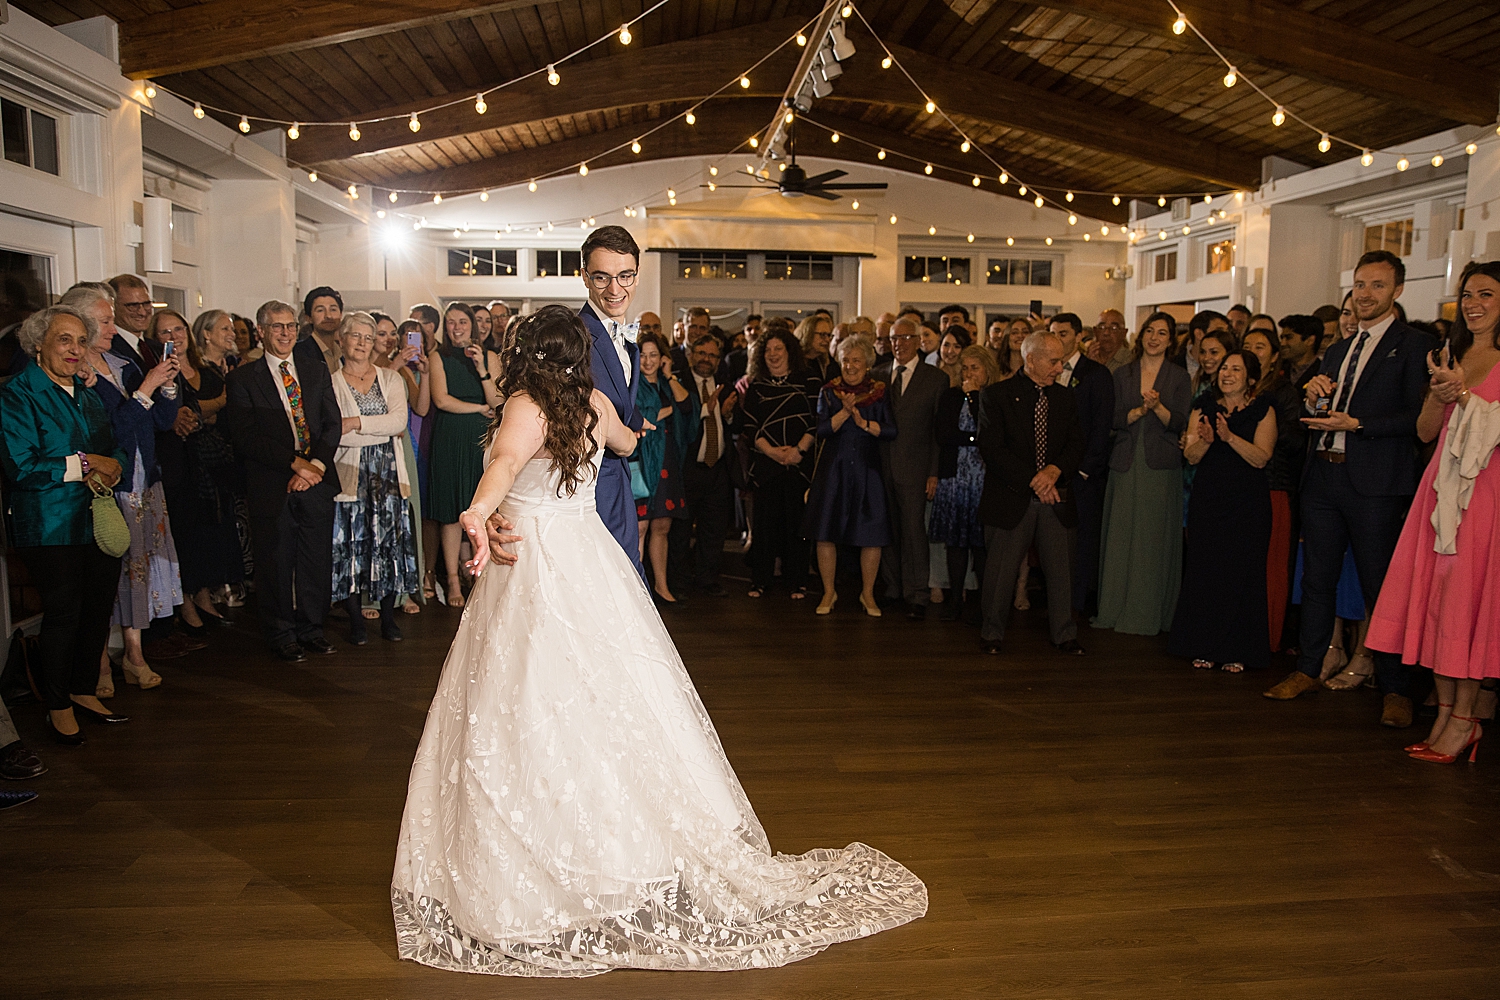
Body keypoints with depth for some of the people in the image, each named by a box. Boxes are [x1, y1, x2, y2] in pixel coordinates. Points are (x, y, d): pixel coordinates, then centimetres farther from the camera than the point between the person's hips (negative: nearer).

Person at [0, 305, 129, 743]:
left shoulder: (86, 392, 15)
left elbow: (116, 447, 13)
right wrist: (85, 463, -13)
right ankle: (58, 707, 18)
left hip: (99, 521, 6)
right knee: (63, 613, 1)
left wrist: (109, 469, -9)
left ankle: (84, 691, 28)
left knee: (99, 608, 10)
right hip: (52, 526, -6)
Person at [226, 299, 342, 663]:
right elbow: (246, 438, -7)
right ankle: (281, 634, 18)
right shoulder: (243, 378, 2)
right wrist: (295, 463, -13)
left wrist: (316, 463, -9)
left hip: (316, 481, 3)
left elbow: (332, 423, 7)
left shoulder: (317, 373, 14)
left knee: (317, 559, 7)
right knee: (276, 561, 4)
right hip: (271, 486, -3)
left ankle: (311, 627, 22)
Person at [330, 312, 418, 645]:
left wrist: (355, 423, -13)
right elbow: (333, 434, -10)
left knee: (389, 542, 3)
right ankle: (355, 620, 10)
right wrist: (382, 430, -12)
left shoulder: (391, 379, 11)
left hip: (387, 474, 2)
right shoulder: (330, 383, 3)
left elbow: (399, 421, -6)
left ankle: (388, 617, 14)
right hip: (350, 475, -2)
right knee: (351, 544, -1)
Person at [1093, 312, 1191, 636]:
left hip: (1161, 466, -2)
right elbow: (1115, 419, 2)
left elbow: (1179, 424, -2)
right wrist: (1140, 409, -14)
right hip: (1125, 463, 2)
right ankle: (1116, 608, 10)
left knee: (1155, 538, -1)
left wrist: (1157, 406, -19)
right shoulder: (1122, 375, 10)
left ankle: (1149, 614, 7)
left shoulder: (1179, 378, 5)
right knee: (1120, 536, 2)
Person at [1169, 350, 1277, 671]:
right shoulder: (1203, 408, 9)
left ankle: (1236, 651, 10)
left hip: (1247, 503, -2)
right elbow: (1191, 456, 2)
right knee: (1203, 569, 2)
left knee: (1242, 571, 0)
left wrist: (1229, 437, -23)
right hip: (1208, 499, 3)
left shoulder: (1263, 410, 0)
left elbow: (1261, 458, -10)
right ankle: (1204, 647, 13)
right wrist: (1205, 439, -18)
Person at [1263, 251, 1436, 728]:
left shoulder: (1413, 345, -2)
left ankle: (1395, 689, 8)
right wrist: (1313, 399, -1)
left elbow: (1418, 417, -12)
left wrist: (1356, 424, -18)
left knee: (1380, 586, -2)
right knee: (1316, 579, 13)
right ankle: (1308, 670, 24)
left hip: (1374, 484, -6)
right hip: (1323, 478, 7)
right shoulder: (1337, 350, 19)